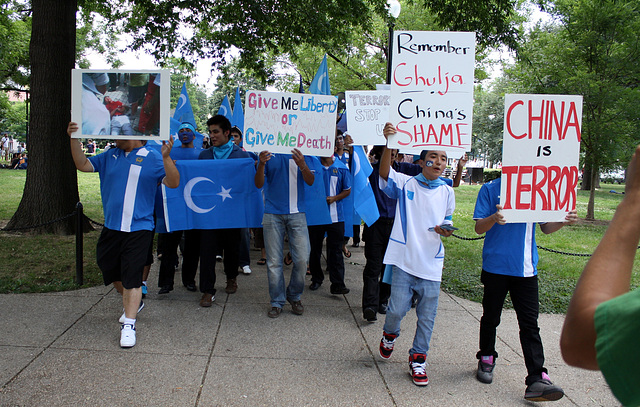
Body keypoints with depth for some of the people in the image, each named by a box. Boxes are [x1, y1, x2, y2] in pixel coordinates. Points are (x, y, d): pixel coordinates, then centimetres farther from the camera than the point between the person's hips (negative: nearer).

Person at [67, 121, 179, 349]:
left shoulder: (152, 159, -5)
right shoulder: (110, 157, 11)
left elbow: (173, 183, -14)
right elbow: (83, 165, 14)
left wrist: (166, 158, -29)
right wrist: (74, 139, 2)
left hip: (139, 229, -6)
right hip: (111, 226, 6)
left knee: (132, 277, -5)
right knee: (110, 270, 18)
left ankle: (128, 325, 3)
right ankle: (132, 303, 43)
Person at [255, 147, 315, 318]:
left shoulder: (302, 153, 6)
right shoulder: (267, 153, 5)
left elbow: (310, 181, -2)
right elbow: (258, 184, 0)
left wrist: (302, 165, -22)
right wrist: (261, 165, -19)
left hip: (297, 213, 0)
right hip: (273, 213, 0)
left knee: (302, 259, -3)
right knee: (274, 261, 2)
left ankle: (294, 296, 19)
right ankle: (277, 302, 15)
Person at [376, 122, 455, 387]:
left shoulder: (447, 192, 9)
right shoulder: (405, 183, -1)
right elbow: (385, 174, -19)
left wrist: (445, 229, -3)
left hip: (432, 263, 3)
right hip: (404, 259, -3)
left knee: (427, 316, 6)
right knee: (397, 309, -4)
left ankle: (417, 359, 23)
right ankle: (390, 334, 31)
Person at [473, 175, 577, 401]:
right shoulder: (490, 189, -3)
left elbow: (546, 227, 12)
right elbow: (479, 227, -6)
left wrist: (564, 221, -9)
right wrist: (494, 218, -28)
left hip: (526, 268, 2)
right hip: (496, 266, -2)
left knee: (530, 323, -1)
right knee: (491, 317, 13)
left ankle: (536, 380, -2)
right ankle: (486, 359, 35)